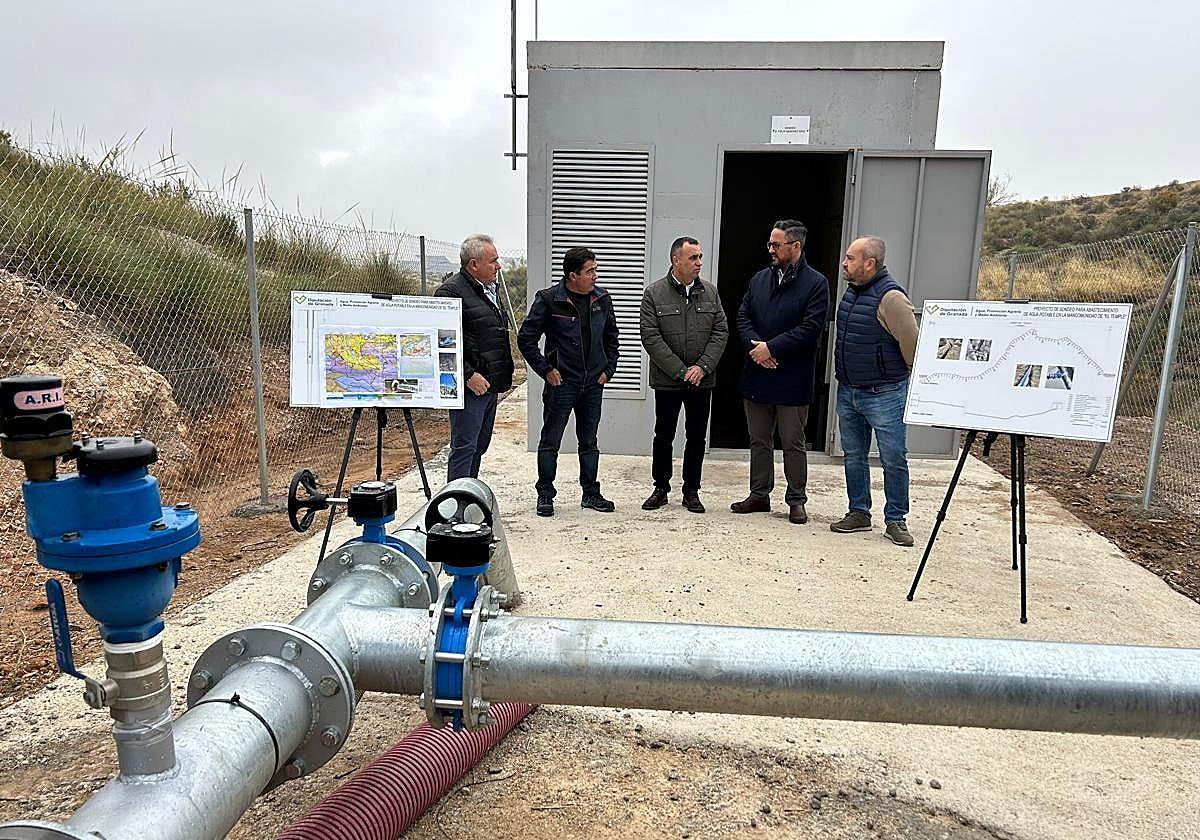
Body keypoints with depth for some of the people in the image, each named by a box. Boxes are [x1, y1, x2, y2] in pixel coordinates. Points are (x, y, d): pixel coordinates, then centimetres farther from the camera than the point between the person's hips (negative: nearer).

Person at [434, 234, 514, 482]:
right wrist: (469, 375, -22)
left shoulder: (492, 289, 17)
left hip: (490, 386, 9)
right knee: (464, 447, -5)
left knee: (479, 447, 15)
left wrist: (505, 375, 19)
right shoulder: (451, 291, -13)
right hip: (471, 387, -9)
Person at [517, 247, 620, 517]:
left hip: (593, 384, 5)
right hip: (560, 383, -4)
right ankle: (545, 496, 16)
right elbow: (526, 339, -5)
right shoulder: (549, 299, -10)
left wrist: (608, 369, 9)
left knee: (589, 442, 13)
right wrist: (546, 370, -8)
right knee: (550, 442, 4)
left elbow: (611, 338, 18)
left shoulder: (602, 299, 5)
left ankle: (591, 494, 25)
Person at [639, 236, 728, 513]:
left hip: (702, 380, 3)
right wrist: (681, 371, -15)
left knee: (697, 437, 9)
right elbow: (651, 337, -11)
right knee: (663, 435, 8)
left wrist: (702, 367, -11)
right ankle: (661, 488, 23)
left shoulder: (710, 292, 6)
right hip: (667, 381, -2)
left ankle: (691, 491, 21)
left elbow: (721, 331, 3)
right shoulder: (654, 293, -5)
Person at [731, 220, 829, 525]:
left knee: (793, 444, 5)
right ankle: (759, 494, 26)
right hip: (757, 375, 5)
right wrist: (756, 346, -10)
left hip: (792, 379, -5)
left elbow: (811, 328, -14)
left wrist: (771, 348, -17)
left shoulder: (816, 283, -6)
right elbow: (742, 317, 8)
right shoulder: (759, 279, 11)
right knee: (759, 440, 14)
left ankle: (796, 500, 17)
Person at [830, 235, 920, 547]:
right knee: (853, 457, 14)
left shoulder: (891, 297, -19)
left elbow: (911, 344, -15)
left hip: (884, 395, -8)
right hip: (847, 391, 8)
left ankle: (895, 520, 15)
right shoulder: (851, 291, 7)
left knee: (894, 459, 3)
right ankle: (859, 514, 27)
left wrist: (909, 380, -2)